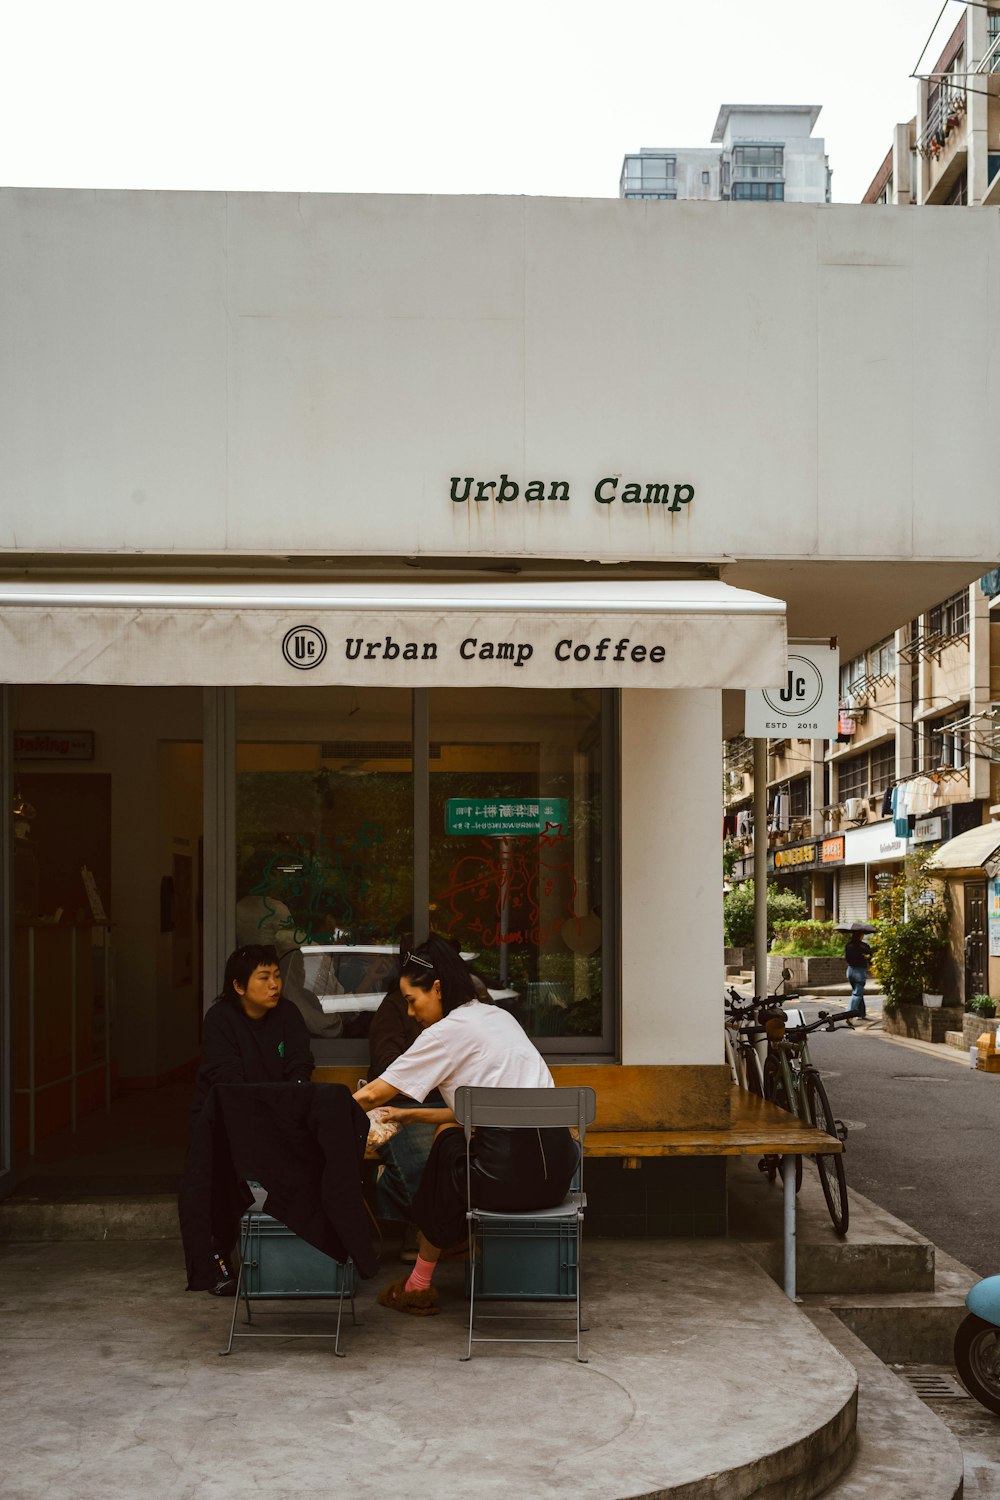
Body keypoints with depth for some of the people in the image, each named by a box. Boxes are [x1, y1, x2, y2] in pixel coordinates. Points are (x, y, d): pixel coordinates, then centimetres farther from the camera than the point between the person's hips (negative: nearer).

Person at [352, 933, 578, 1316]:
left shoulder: (449, 1030, -4)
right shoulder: (496, 1015, 19)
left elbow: (372, 1094, 0)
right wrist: (410, 1115, 26)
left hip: (510, 1175, -8)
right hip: (557, 1166, 8)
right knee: (450, 1127, 24)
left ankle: (419, 1285, 26)